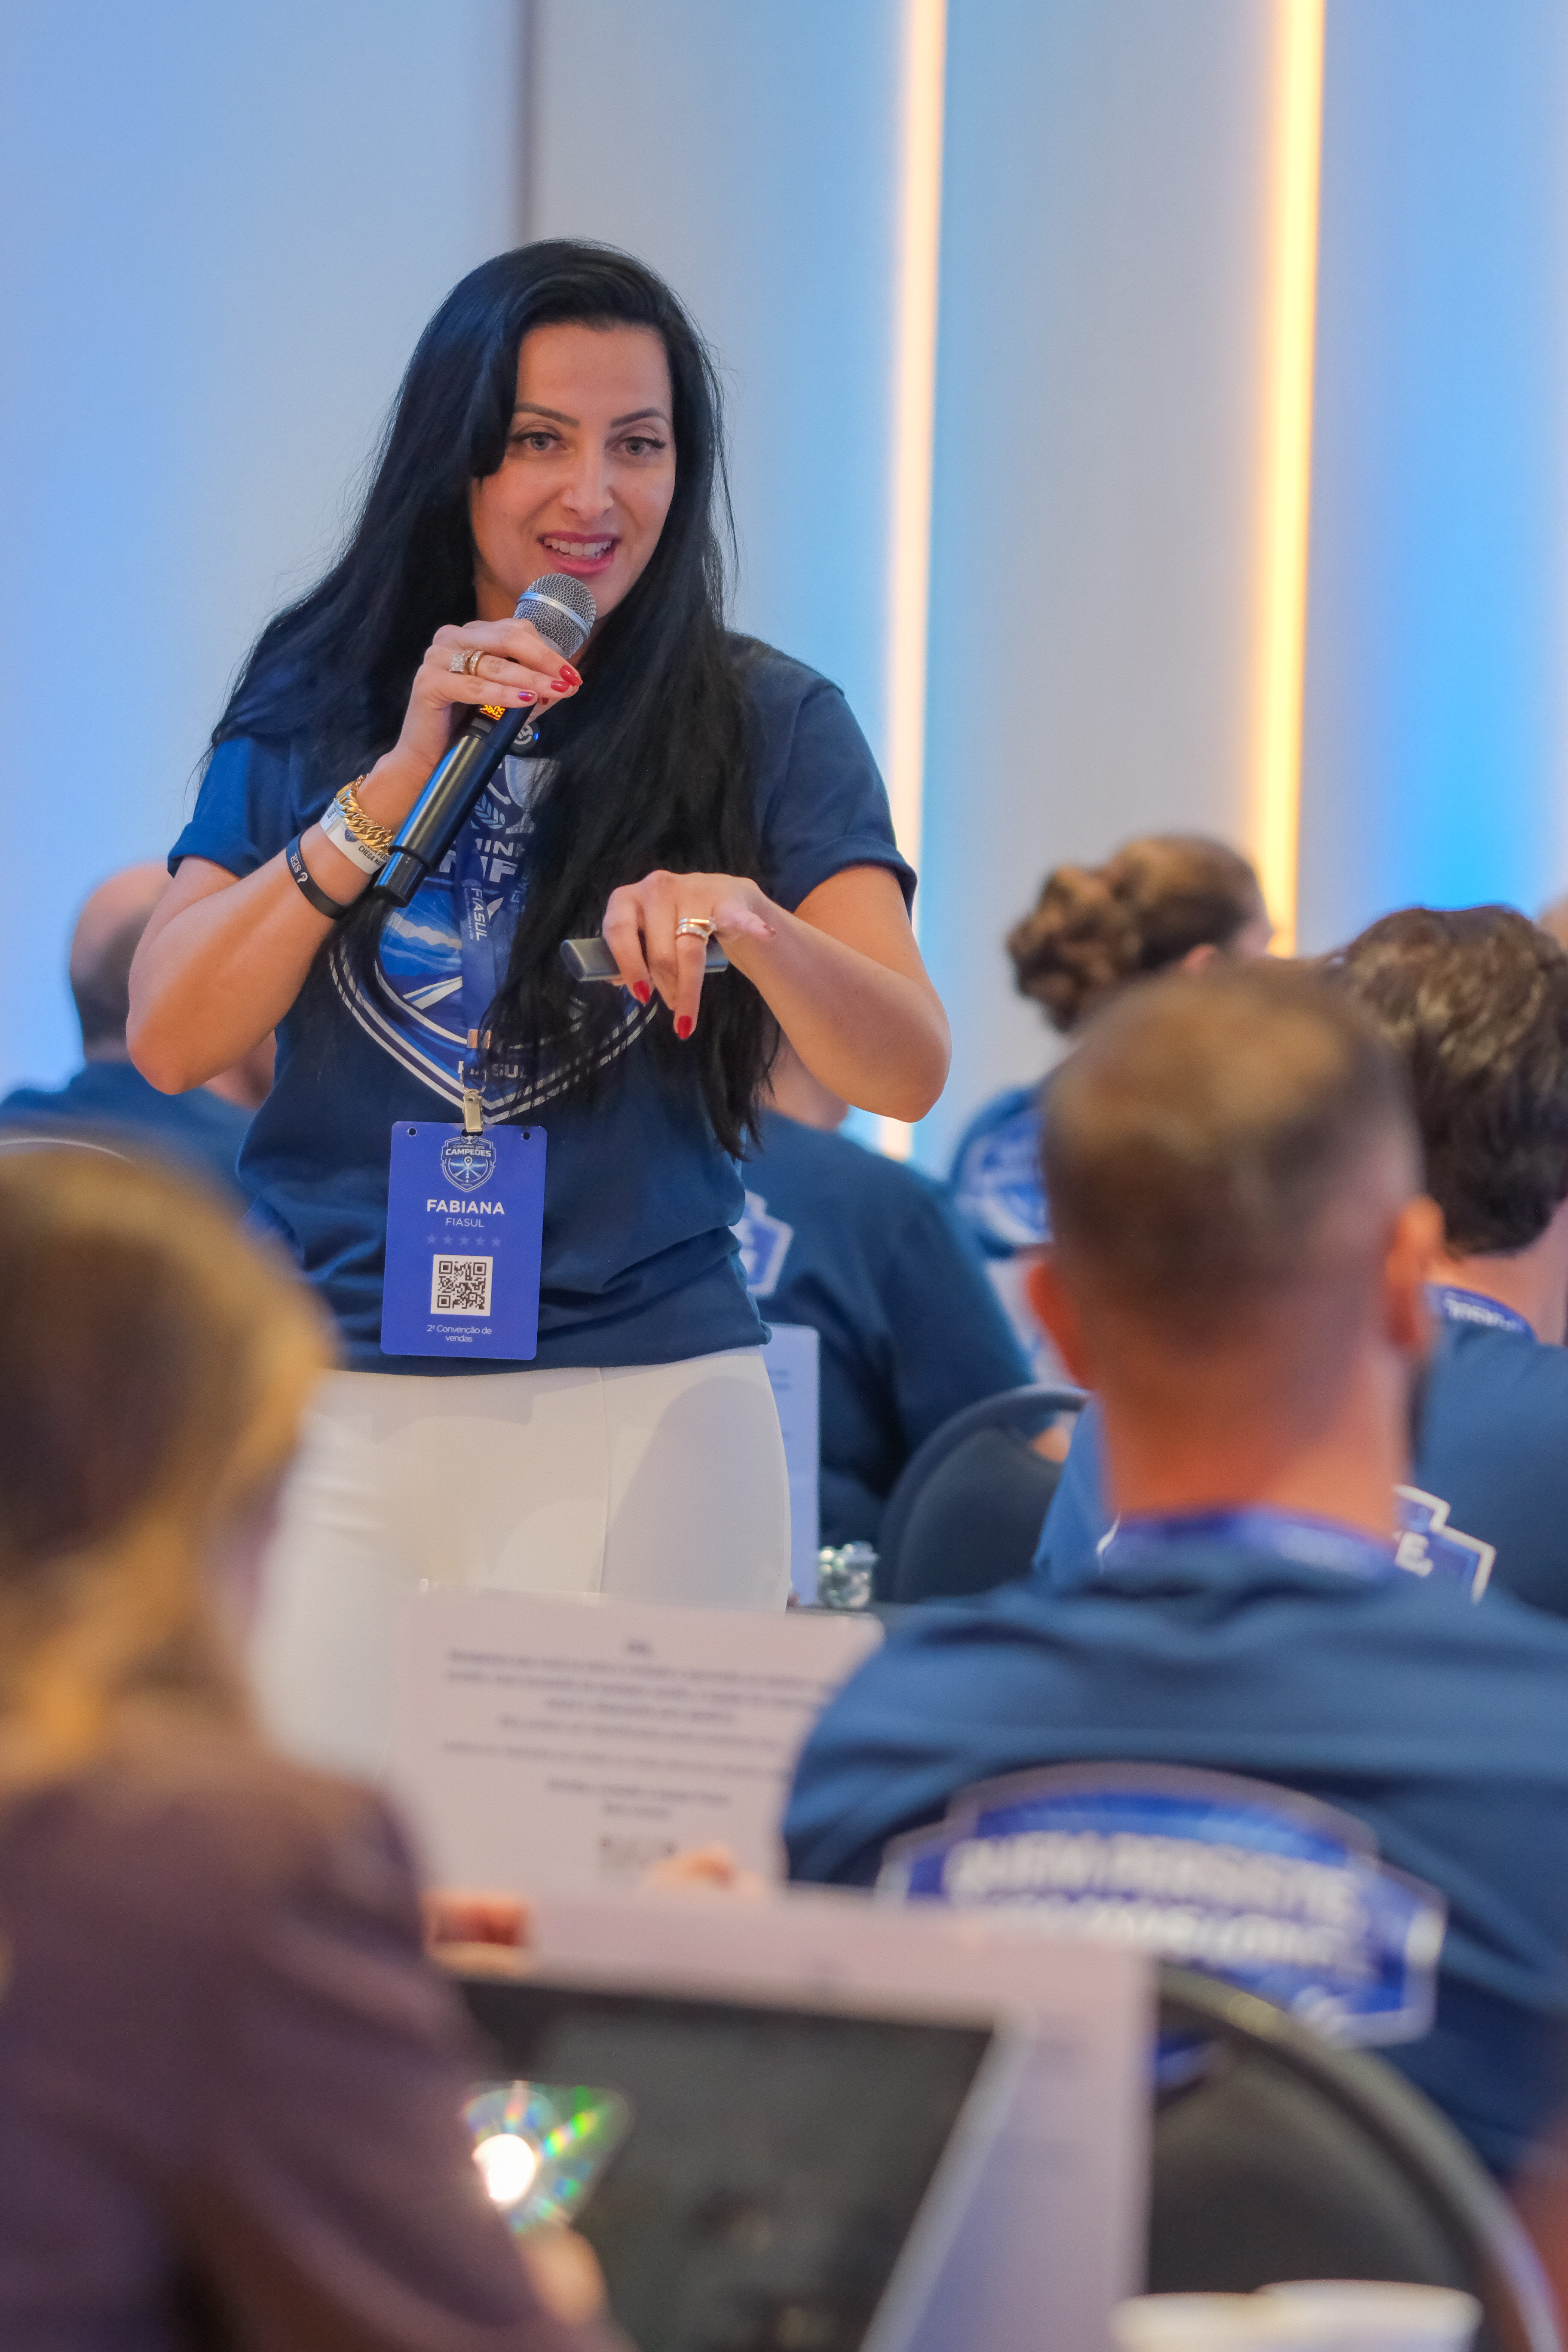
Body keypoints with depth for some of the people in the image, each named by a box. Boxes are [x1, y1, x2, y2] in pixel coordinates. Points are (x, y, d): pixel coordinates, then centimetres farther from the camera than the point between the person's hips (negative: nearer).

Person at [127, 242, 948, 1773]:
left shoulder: (767, 726, 3)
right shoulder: (314, 703, 8)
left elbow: (905, 1071, -9)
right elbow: (170, 1041, -2)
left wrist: (747, 925, -29)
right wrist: (400, 780, -9)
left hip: (640, 1417, -1)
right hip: (328, 1414, 1)